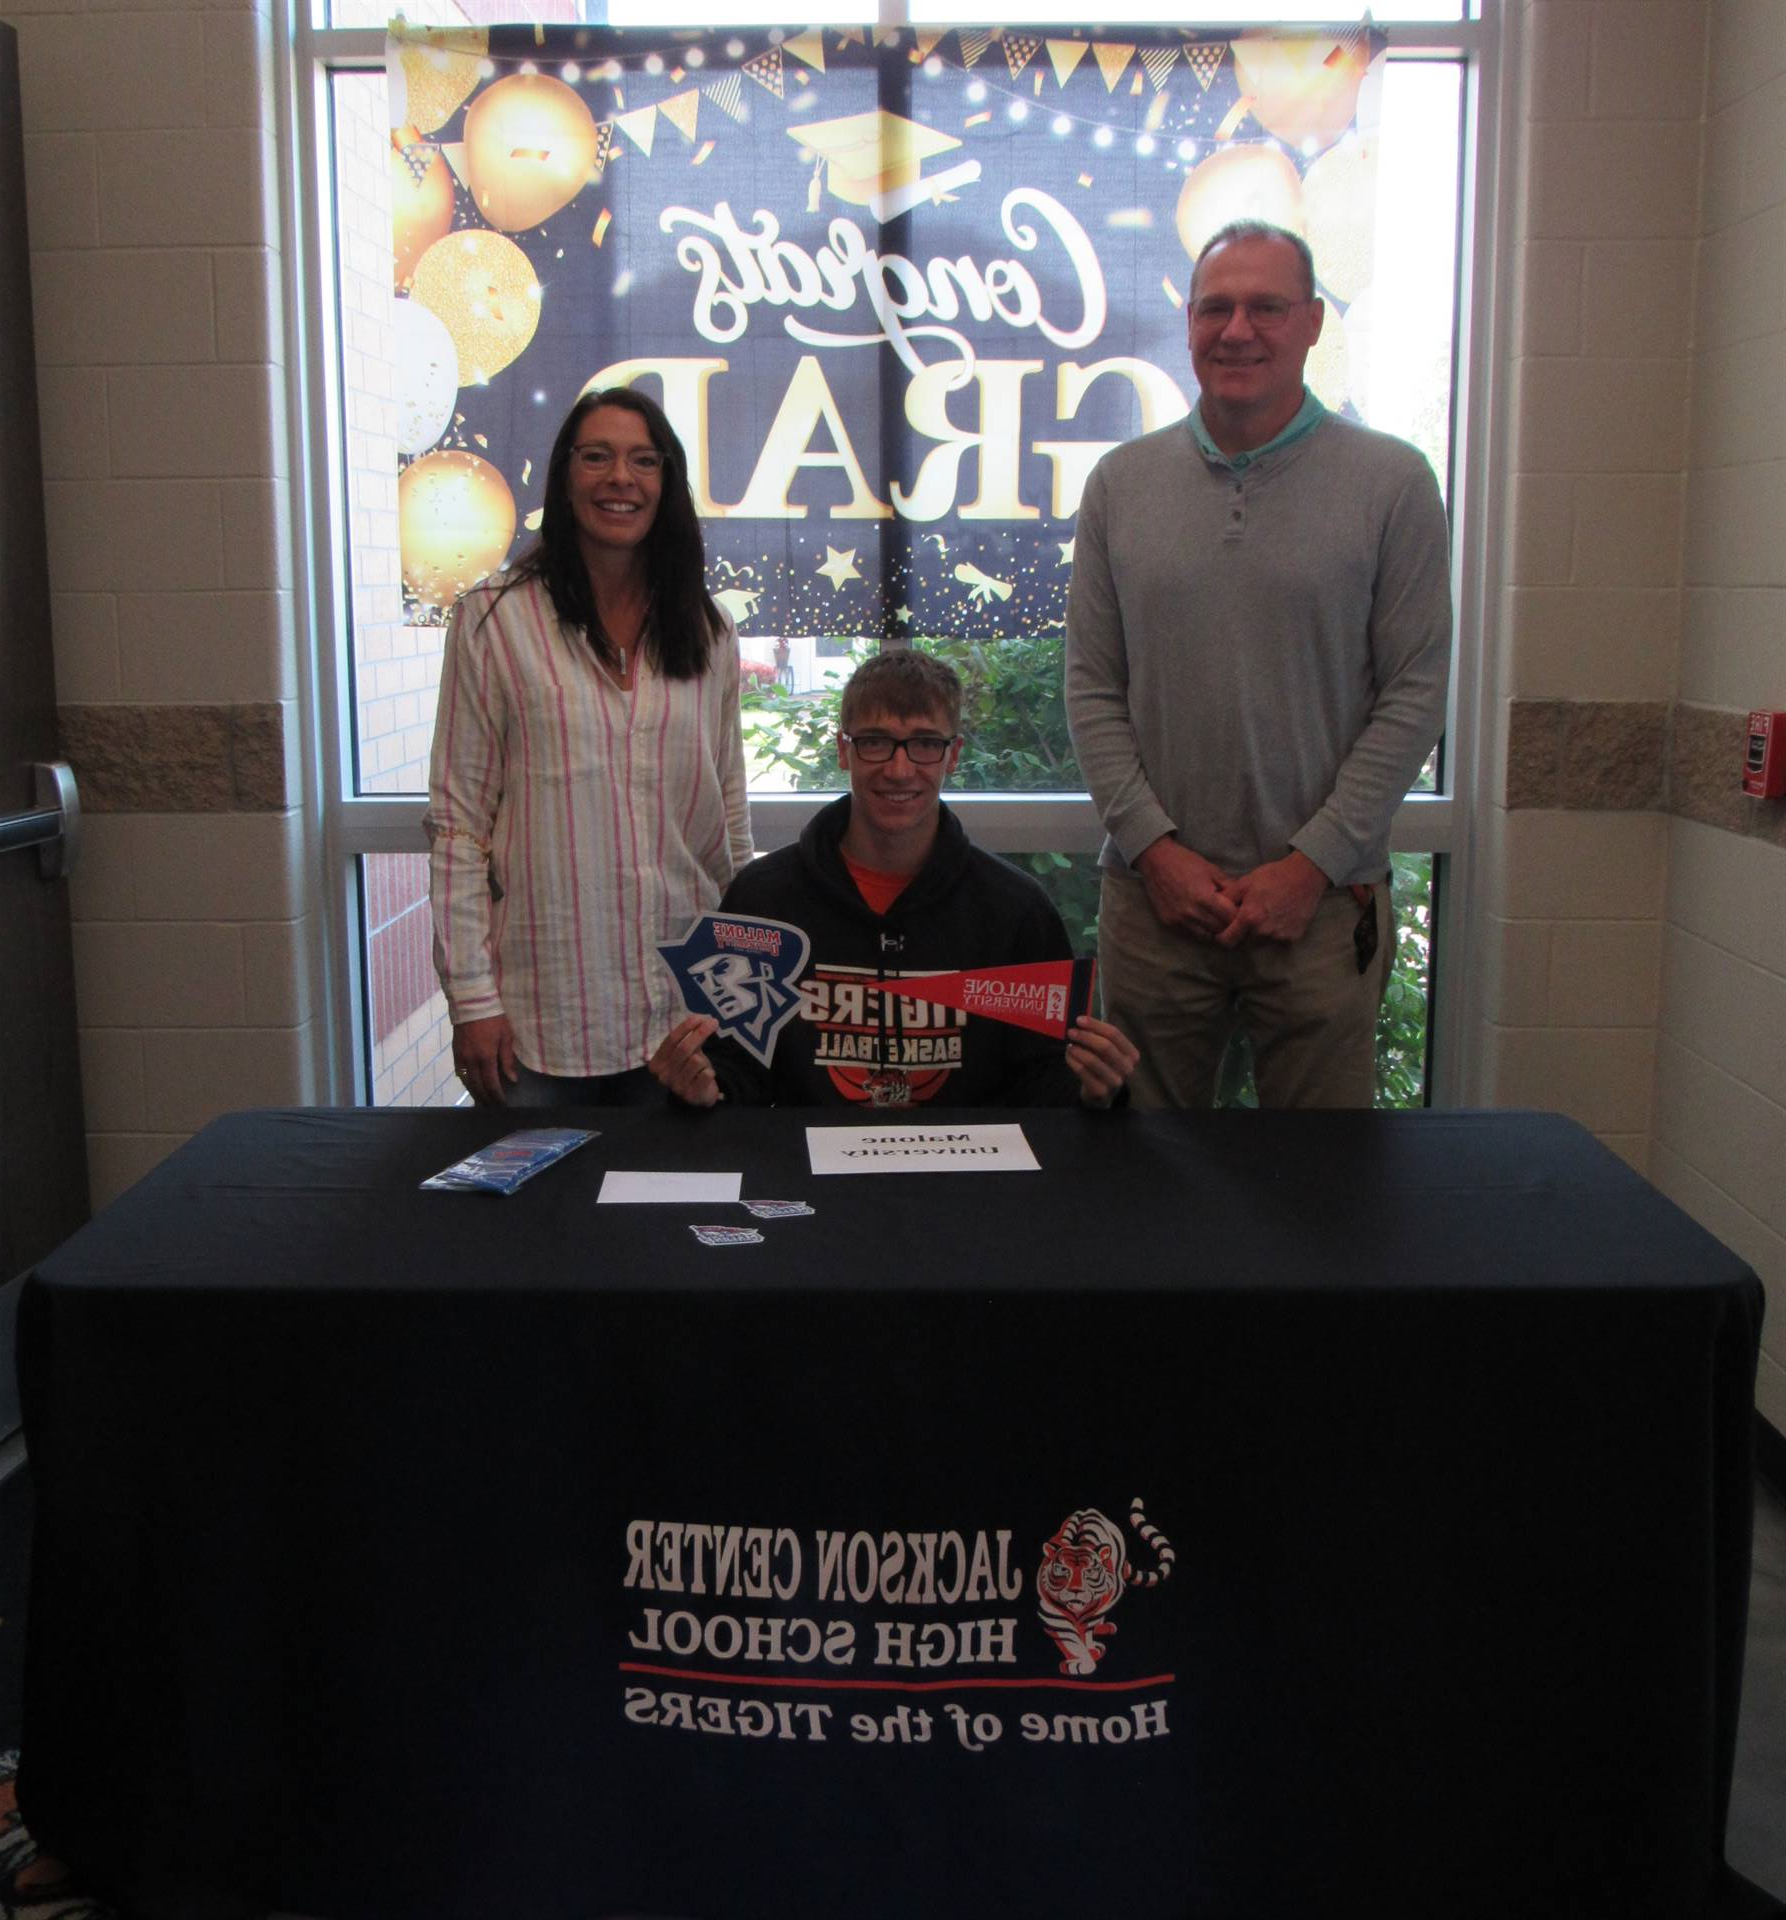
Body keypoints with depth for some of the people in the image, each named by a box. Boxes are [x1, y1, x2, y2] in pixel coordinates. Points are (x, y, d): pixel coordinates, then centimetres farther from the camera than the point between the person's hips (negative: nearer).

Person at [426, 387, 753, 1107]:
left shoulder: (707, 633, 8)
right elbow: (457, 823, -3)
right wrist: (472, 996, -8)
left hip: (684, 1002, 3)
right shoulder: (497, 618, -2)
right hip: (541, 1006, -3)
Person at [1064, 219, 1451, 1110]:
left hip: (1322, 901, -1)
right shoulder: (1120, 483, 7)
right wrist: (1154, 844, -6)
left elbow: (1413, 695, -3)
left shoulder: (1392, 483, 0)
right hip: (1153, 893, 2)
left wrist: (1312, 864, -9)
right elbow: (1091, 688, 5)